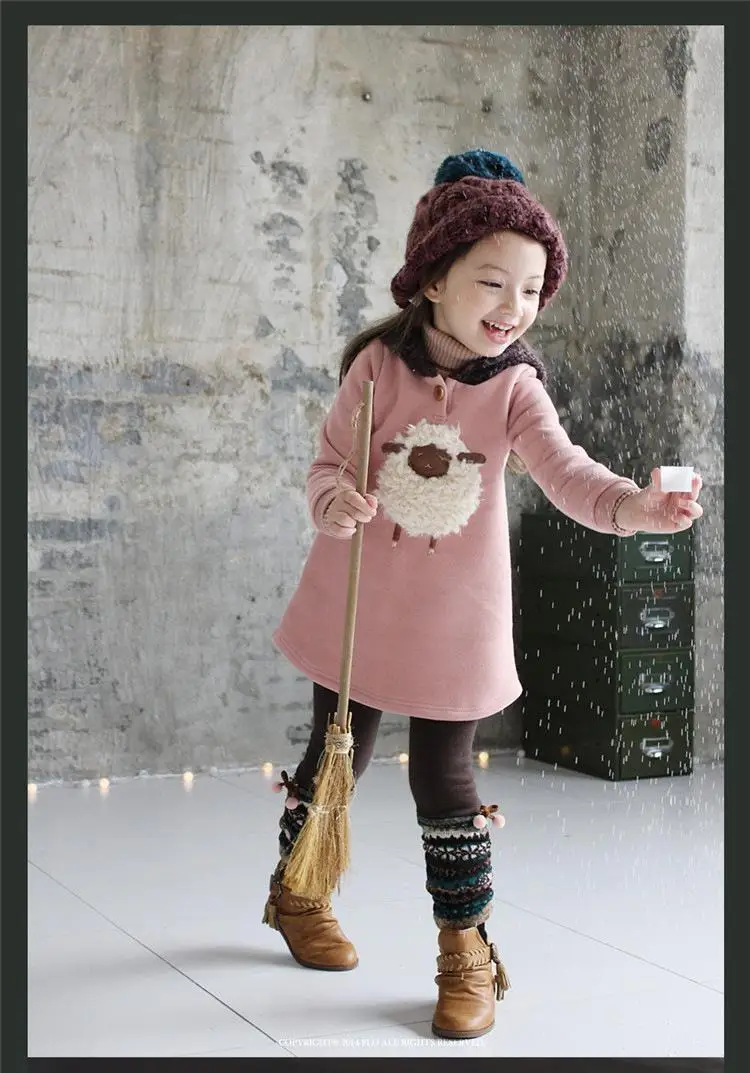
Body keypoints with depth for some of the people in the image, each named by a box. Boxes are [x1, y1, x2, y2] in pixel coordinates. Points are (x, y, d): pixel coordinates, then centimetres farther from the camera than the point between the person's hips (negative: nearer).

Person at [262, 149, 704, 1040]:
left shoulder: (515, 388, -10)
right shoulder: (379, 364, -11)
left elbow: (566, 472, -24)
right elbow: (329, 462, -4)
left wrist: (637, 506, -44)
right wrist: (333, 502, -28)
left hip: (453, 619, 0)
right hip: (358, 604, 1)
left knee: (444, 779, 4)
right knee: (338, 753, 17)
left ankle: (465, 948, 21)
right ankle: (295, 892, 42)